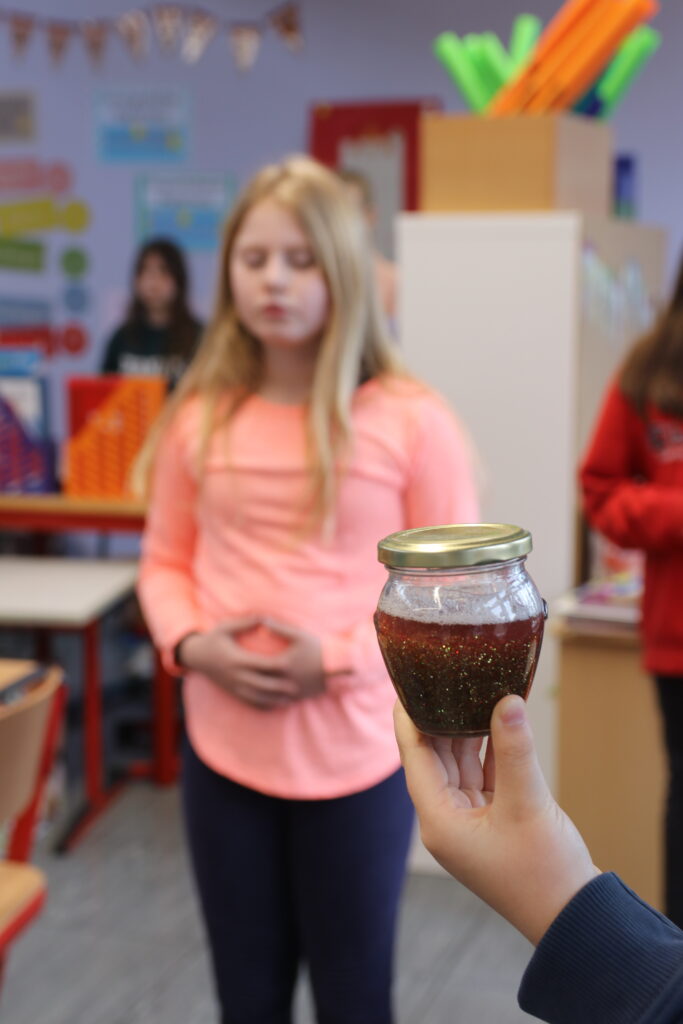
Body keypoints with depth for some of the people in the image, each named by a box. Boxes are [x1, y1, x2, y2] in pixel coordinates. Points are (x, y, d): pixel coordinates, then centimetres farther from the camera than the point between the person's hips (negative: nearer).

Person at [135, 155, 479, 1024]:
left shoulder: (410, 421, -10)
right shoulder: (199, 418, 1)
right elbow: (166, 560, 10)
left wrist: (344, 659, -17)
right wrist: (191, 643, -9)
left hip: (357, 755, -3)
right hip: (223, 752, 3)